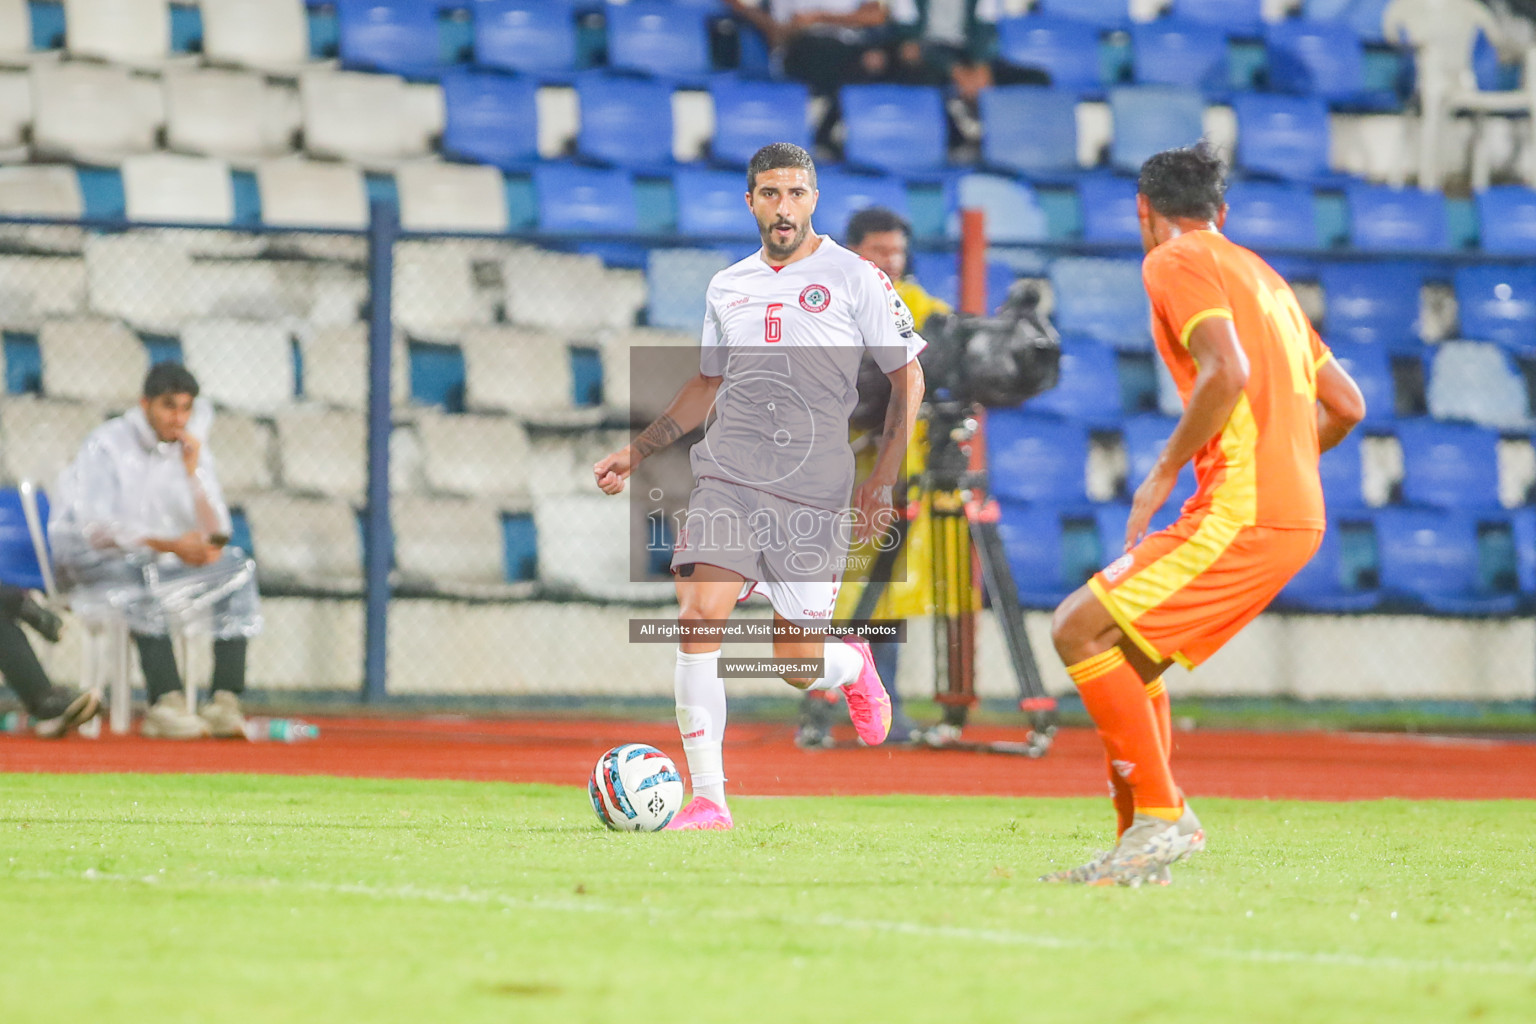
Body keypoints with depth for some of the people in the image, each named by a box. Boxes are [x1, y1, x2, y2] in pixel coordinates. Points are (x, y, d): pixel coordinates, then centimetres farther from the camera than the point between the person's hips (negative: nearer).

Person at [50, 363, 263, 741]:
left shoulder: (191, 451, 5)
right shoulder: (108, 445, -12)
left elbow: (216, 535, -3)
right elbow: (98, 530, -22)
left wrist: (193, 472, -16)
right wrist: (170, 546, -31)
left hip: (162, 563, 6)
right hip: (89, 565, -6)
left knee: (237, 566, -13)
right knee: (143, 572, -38)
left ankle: (225, 701, -23)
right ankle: (166, 703, -44)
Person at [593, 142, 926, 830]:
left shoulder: (853, 277, 0)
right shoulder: (727, 288, 13)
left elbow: (907, 377, 3)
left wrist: (882, 480, -5)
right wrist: (636, 451, 18)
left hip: (814, 490, -3)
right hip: (726, 479, 3)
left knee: (798, 666, -1)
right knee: (698, 617, -18)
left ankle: (852, 665, 38)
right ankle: (707, 800, -13)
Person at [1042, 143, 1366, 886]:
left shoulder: (1174, 262, -3)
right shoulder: (1260, 274, 24)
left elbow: (1227, 371, -20)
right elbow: (1346, 406, 23)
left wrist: (1164, 474, -12)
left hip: (1241, 514, -9)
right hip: (1296, 514, 9)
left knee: (1081, 630, -11)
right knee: (1124, 652, 17)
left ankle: (1161, 815, -14)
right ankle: (1141, 849, 15)